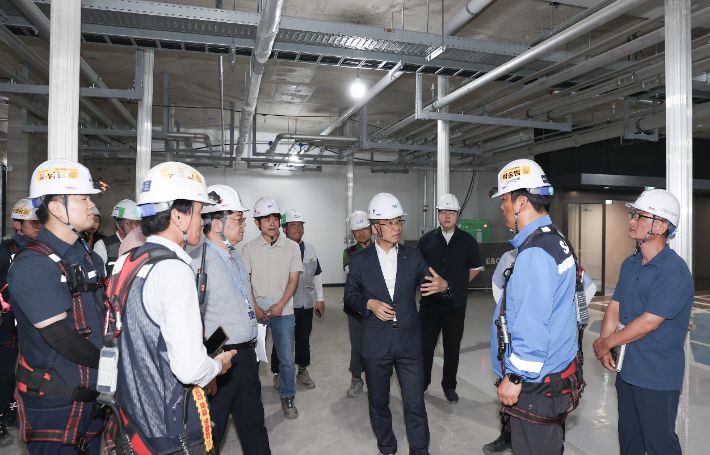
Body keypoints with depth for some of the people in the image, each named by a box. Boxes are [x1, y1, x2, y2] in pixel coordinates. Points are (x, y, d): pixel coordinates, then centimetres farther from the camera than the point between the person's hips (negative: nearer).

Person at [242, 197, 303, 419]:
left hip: (283, 312, 0)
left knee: (287, 359, 4)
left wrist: (279, 306, -10)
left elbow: (293, 280, 0)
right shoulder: (249, 248, 0)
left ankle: (287, 397, 22)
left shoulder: (292, 247, 1)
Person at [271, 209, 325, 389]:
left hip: (306, 304, 5)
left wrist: (320, 299, 12)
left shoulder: (310, 249, 8)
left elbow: (317, 275, 14)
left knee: (304, 339, 17)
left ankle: (302, 372, 34)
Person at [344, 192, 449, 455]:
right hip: (376, 343, 0)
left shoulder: (413, 256, 2)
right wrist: (369, 304, -14)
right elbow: (350, 295, 5)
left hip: (409, 342, 0)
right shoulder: (360, 260, -1)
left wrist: (442, 285, -17)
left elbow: (429, 283, 5)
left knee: (416, 405, 5)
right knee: (378, 402, 17)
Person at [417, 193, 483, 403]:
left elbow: (475, 268, 12)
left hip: (456, 305, 0)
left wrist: (458, 285, 9)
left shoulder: (467, 241, 0)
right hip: (430, 303, 0)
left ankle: (449, 386, 28)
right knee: (425, 345, 7)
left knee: (452, 347, 11)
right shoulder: (426, 240, 0)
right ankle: (422, 383, 24)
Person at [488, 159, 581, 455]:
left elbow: (533, 325, -26)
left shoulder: (535, 252, -23)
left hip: (535, 384, -10)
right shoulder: (555, 239, 10)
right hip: (556, 372, 10)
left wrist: (515, 377, -17)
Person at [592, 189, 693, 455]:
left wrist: (606, 343, -14)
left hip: (657, 376, -7)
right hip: (626, 368, 7)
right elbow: (614, 307, 6)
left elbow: (649, 322, -24)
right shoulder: (630, 264, 6)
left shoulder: (674, 271, -20)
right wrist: (604, 345, -8)